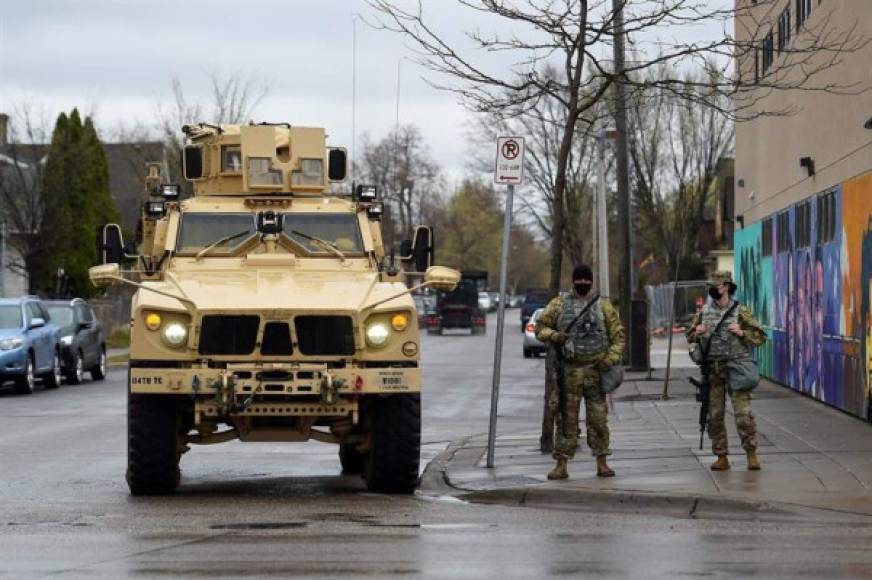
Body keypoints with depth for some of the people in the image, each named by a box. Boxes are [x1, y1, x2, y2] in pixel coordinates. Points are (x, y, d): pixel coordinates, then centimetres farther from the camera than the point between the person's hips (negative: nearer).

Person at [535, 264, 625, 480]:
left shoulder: (603, 306, 7)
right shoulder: (559, 304, 6)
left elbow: (618, 334, 6)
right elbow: (540, 327, 7)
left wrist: (611, 358, -8)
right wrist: (554, 336, -14)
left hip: (595, 370, 0)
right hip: (569, 371, 0)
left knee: (598, 417, 3)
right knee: (566, 417, 0)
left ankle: (602, 463, 10)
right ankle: (561, 464, 2)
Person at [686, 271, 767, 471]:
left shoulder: (741, 311, -1)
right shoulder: (704, 312, 10)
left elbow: (760, 337, 0)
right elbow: (689, 337, 19)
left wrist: (742, 333, -16)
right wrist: (697, 333, -3)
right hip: (712, 370, 4)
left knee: (743, 413, -9)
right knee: (715, 416, 5)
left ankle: (751, 454, -1)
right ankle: (721, 457, 12)